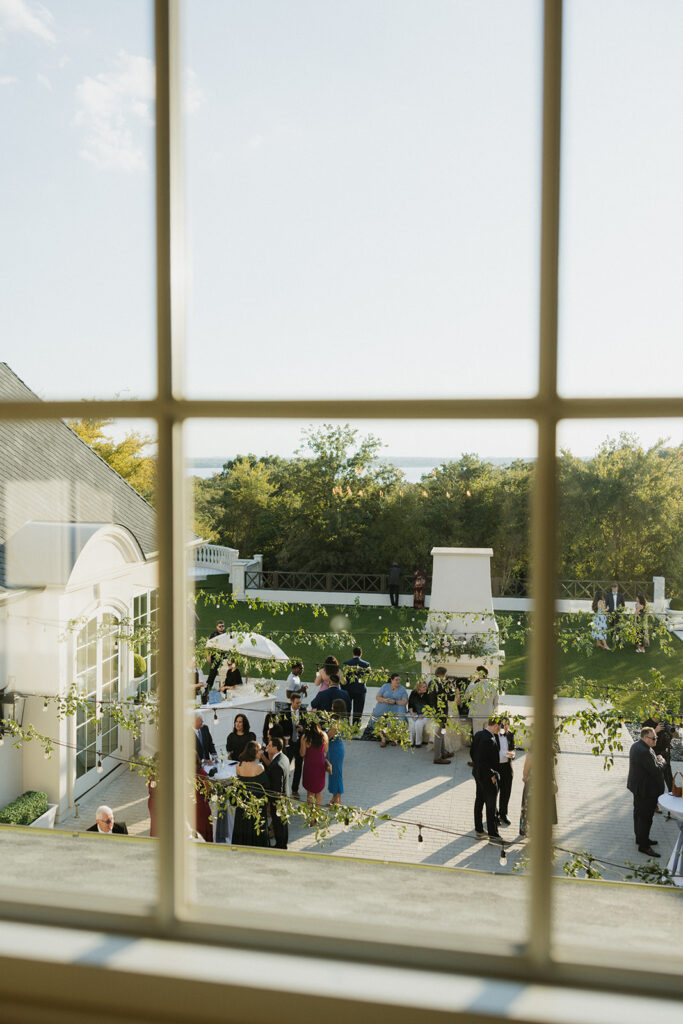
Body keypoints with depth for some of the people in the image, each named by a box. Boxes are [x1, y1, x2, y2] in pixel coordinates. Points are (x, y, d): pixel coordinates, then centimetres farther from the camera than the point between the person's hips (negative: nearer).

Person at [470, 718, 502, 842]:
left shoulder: (478, 734, 3)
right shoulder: (489, 739, -26)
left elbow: (472, 752, 12)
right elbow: (484, 760, -29)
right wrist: (492, 775, -19)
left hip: (478, 773, 9)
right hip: (487, 776, -9)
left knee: (479, 802, 17)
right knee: (490, 805, 2)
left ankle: (479, 830, 28)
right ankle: (493, 834, 11)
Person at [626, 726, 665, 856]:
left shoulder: (636, 745, 5)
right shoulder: (644, 752, -29)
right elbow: (655, 771, -27)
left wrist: (656, 759, -1)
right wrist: (661, 762, -9)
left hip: (638, 787, 11)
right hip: (646, 790, -11)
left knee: (638, 813, 21)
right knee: (646, 817, -1)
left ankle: (641, 837, 35)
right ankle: (643, 845, 6)